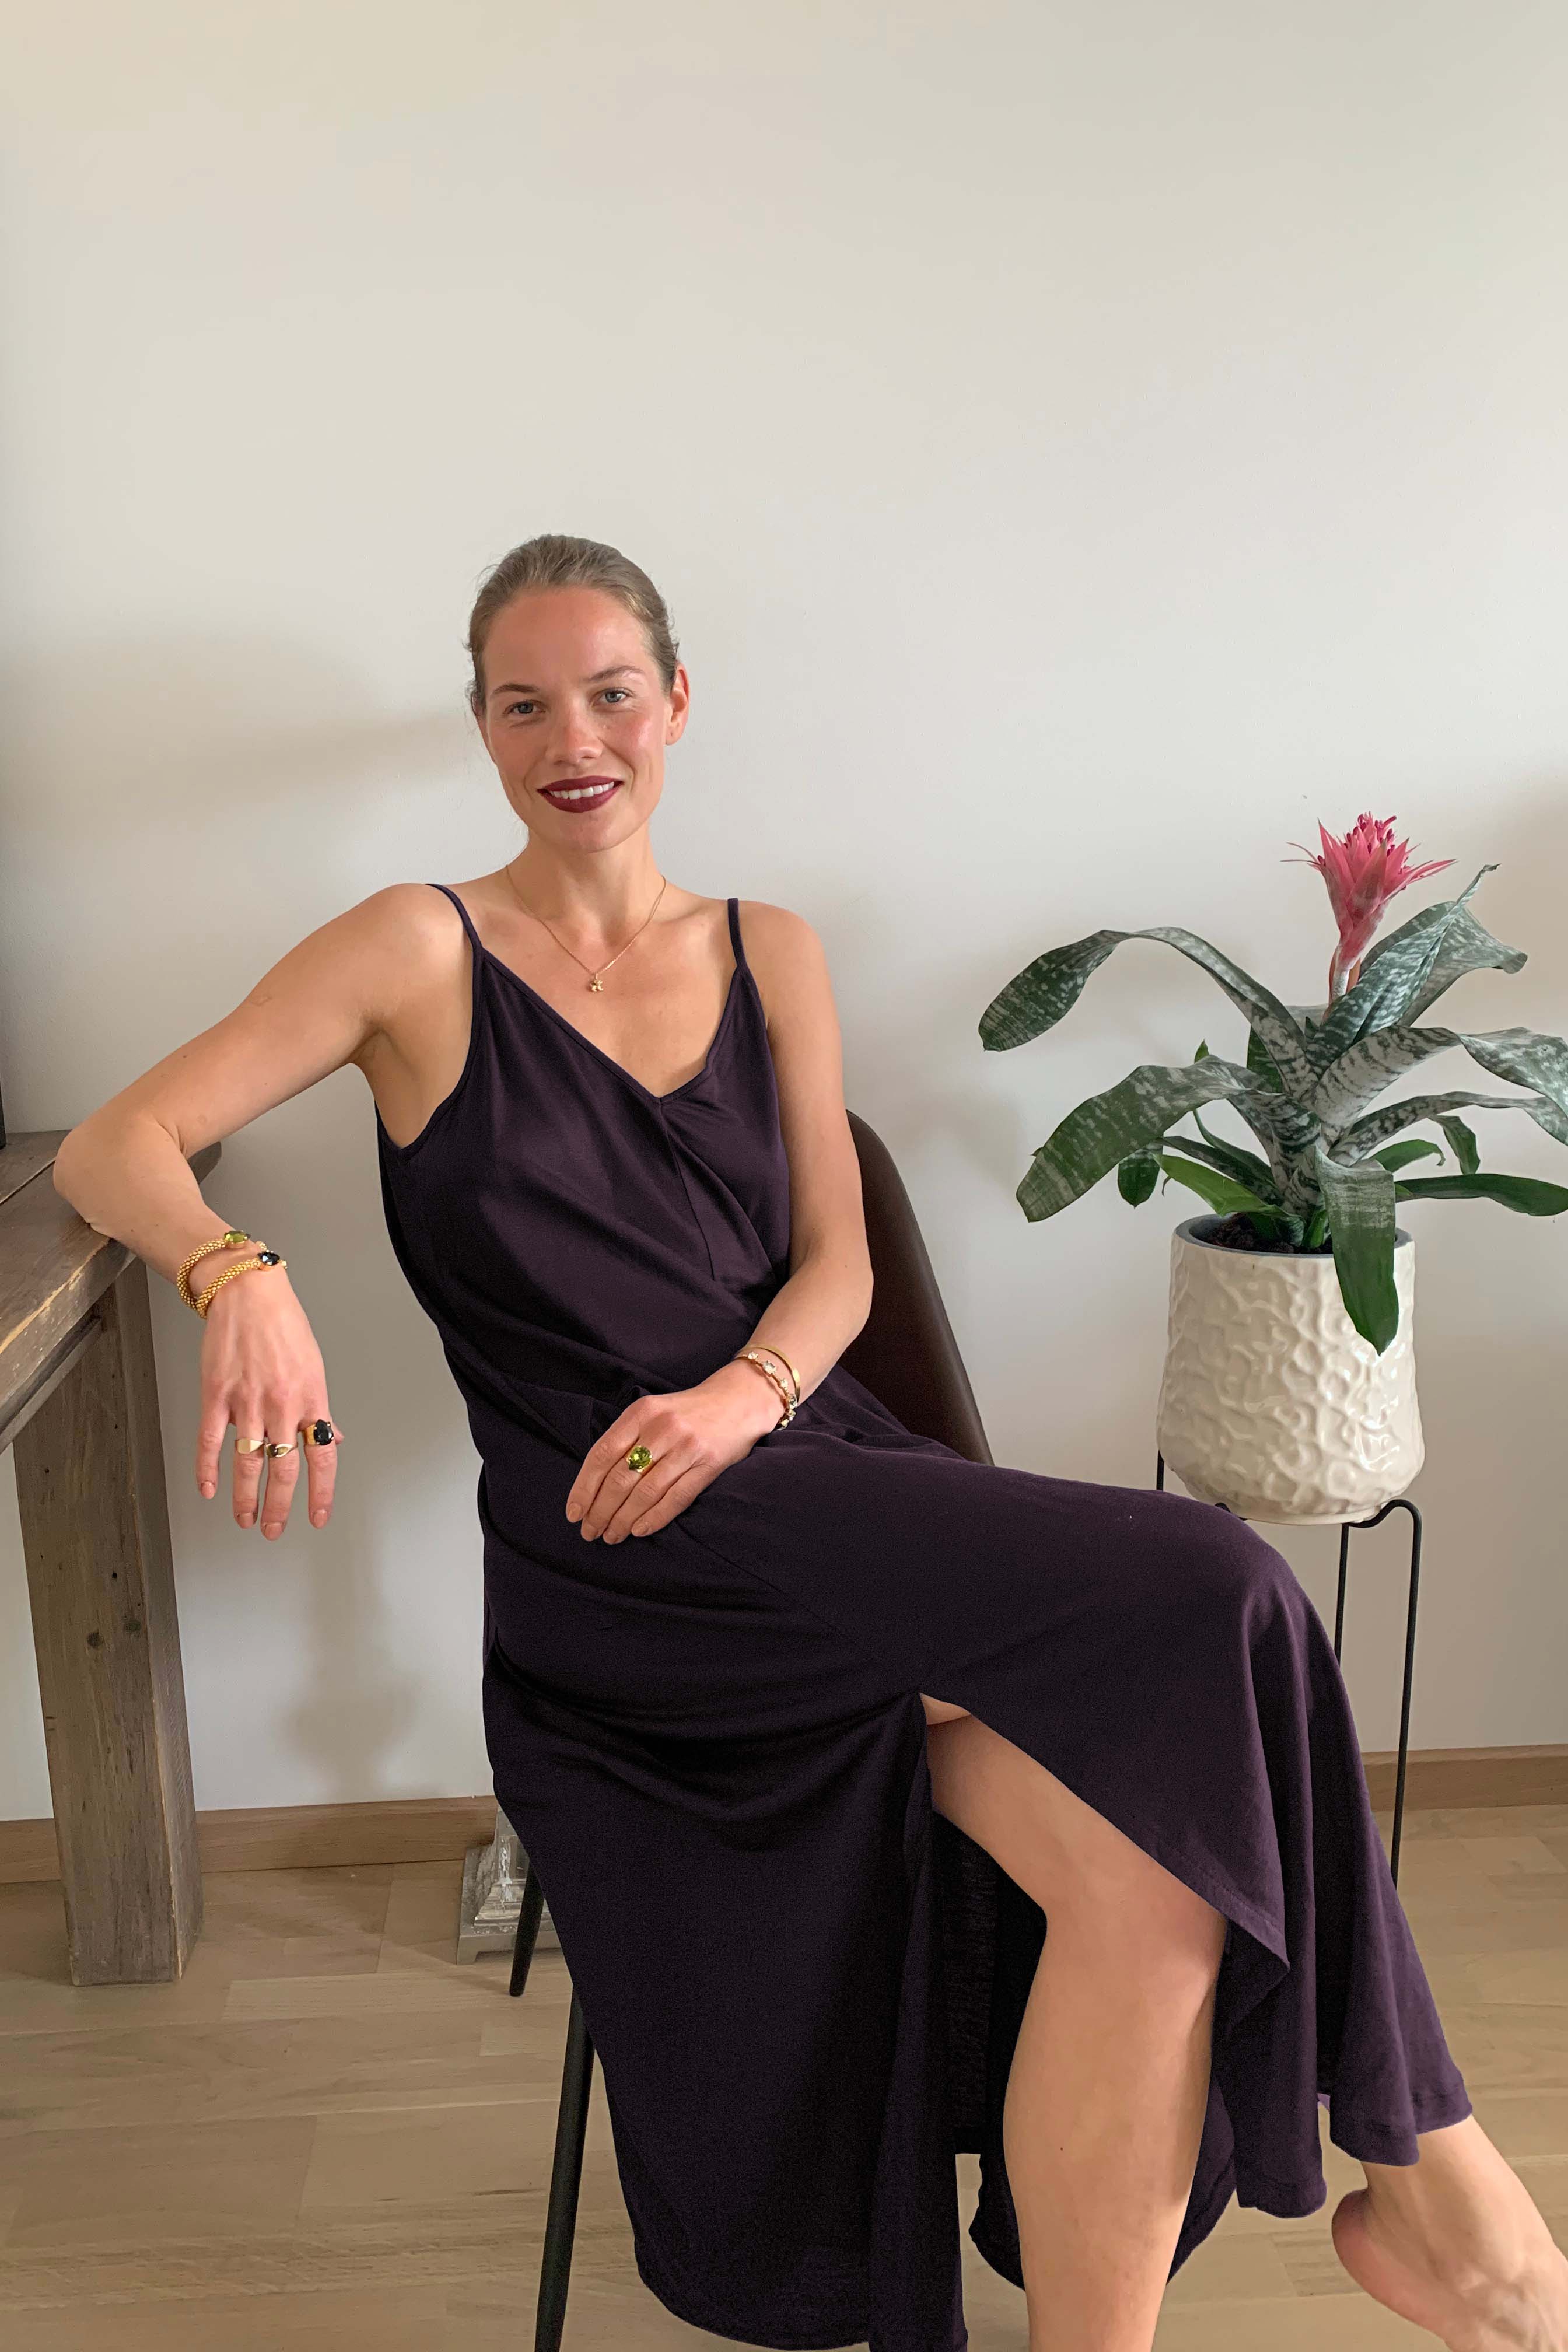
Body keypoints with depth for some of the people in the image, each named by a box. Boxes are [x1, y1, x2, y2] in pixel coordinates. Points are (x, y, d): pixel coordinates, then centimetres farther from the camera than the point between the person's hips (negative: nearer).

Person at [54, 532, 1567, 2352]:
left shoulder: (768, 956, 17)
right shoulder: (421, 950, 4)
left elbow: (837, 1265, 11)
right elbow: (111, 1147, -2)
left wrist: (744, 1393, -12)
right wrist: (241, 1276, -25)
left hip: (810, 1472, 5)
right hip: (617, 1555, -4)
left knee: (1158, 1883, -22)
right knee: (1194, 1604, -25)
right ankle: (1410, 2164, -10)